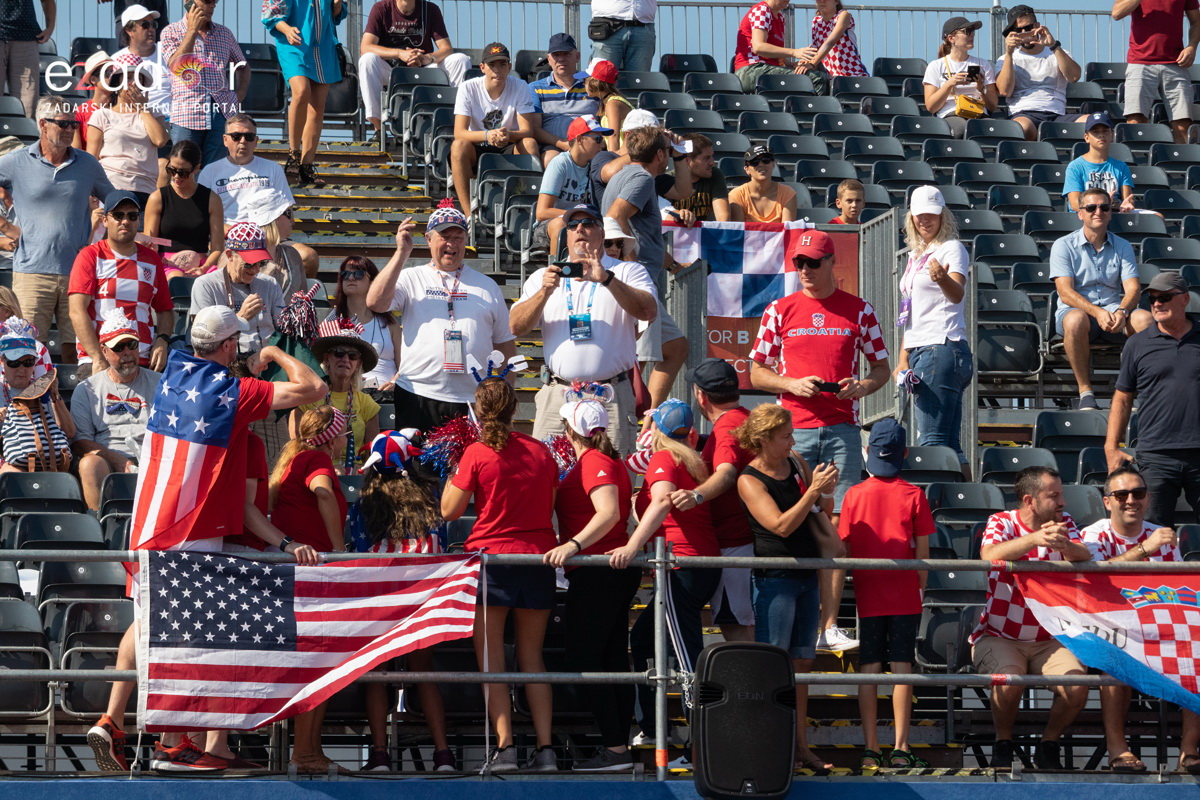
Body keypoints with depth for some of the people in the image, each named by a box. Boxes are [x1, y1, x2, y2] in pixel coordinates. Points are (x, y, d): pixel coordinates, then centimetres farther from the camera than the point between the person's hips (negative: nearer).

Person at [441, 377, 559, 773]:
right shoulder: (540, 451, 6)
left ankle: (505, 745, -9)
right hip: (539, 556, 4)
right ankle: (545, 748, 2)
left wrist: (454, 469, 9)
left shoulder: (477, 453, -7)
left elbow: (450, 510, -2)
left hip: (492, 555, -4)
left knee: (490, 658, 1)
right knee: (531, 656, 10)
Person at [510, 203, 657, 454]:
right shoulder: (543, 277, 18)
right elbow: (516, 327, 7)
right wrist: (545, 292, -10)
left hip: (611, 398, -2)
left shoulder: (627, 272, 12)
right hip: (556, 397, 2)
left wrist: (606, 279, -18)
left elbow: (648, 311, -7)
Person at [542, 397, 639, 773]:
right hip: (619, 571, 10)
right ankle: (620, 741, 12)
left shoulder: (593, 462, -13)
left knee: (584, 661, -8)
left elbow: (609, 512, -27)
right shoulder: (610, 460, 17)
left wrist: (573, 545, -36)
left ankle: (614, 748, -12)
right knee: (613, 660, 11)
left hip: (596, 572, -10)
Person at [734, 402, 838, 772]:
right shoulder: (749, 480, -11)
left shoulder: (797, 463, 8)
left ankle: (800, 745, 15)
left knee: (801, 663, 10)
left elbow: (815, 515, 21)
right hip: (775, 578, -7)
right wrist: (813, 491, -25)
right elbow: (781, 525, -21)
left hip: (807, 575, 7)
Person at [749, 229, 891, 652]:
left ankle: (829, 625, -3)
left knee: (837, 525, -4)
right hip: (793, 428, 0)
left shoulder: (859, 310, 8)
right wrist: (792, 384, -8)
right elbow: (756, 372, 10)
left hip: (842, 428, 0)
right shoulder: (780, 310, 8)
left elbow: (881, 367, 14)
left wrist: (863, 386, -8)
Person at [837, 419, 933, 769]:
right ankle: (901, 748, -2)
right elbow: (922, 550, -3)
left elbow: (845, 548, 2)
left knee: (869, 668, 5)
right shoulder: (913, 495, -4)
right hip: (904, 595, -1)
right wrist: (920, 587, 10)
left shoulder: (854, 495, -1)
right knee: (901, 666, 1)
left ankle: (871, 749, 4)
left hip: (867, 595, 1)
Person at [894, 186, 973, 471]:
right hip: (920, 350, 9)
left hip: (943, 348, -9)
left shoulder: (951, 249, -5)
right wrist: (903, 358, 20)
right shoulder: (915, 255, 20)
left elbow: (957, 294, -25)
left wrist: (942, 278, -47)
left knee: (931, 441, -17)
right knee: (951, 446, 5)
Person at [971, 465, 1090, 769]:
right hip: (998, 637, -3)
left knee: (1077, 686, -22)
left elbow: (1084, 558, -16)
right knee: (1009, 682, -33)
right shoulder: (1001, 522, -7)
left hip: (1048, 640, 3)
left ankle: (1048, 745, 3)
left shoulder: (1064, 523, 4)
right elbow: (989, 555, -31)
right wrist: (1035, 539, -46)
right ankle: (1003, 743, -5)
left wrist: (1065, 545, -40)